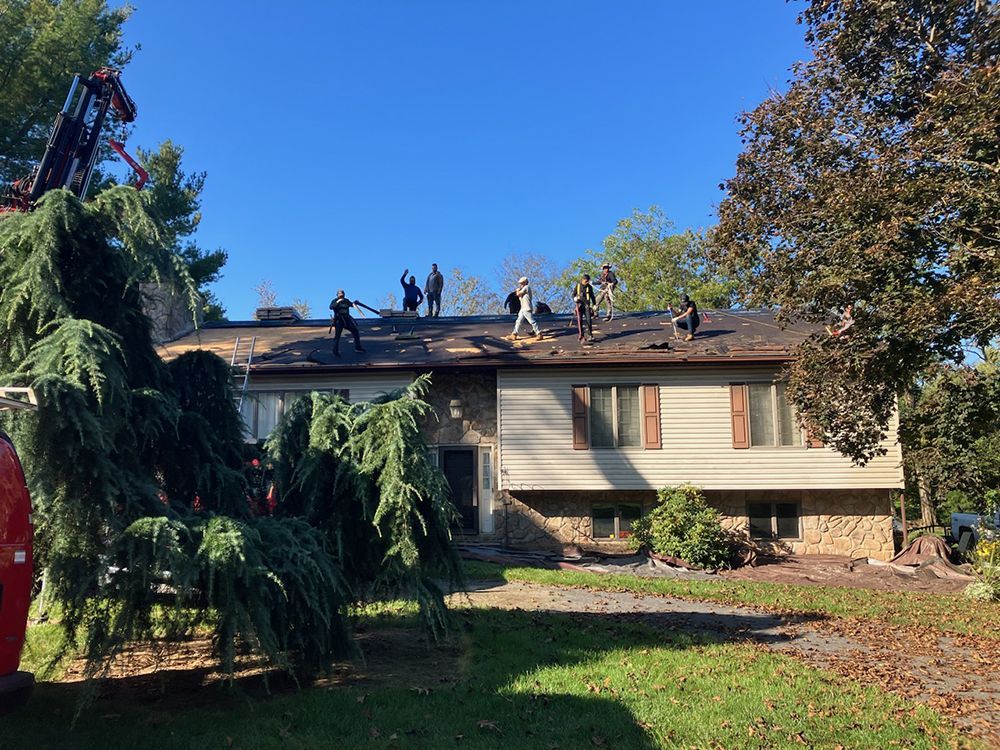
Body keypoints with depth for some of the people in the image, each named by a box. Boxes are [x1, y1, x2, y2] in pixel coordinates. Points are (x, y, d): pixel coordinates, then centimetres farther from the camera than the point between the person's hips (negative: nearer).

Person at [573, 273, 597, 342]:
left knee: (589, 320, -11)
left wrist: (594, 304, 15)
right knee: (580, 320, -3)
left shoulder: (589, 287, 6)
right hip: (579, 304, 0)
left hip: (587, 305, 0)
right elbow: (573, 294, 8)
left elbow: (592, 296, 16)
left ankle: (590, 335, -8)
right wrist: (575, 298, -14)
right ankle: (581, 335, 4)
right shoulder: (578, 286, 5)